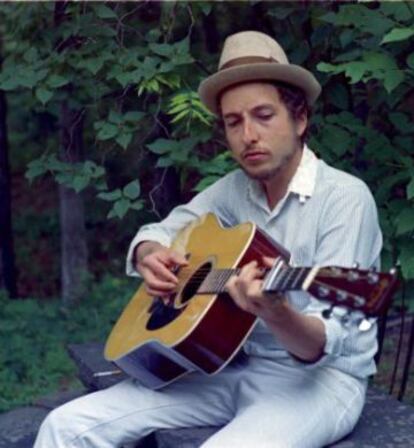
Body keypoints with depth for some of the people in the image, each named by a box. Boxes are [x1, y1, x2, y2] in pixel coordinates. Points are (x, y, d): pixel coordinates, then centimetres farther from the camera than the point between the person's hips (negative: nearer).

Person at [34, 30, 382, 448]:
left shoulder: (344, 197, -15)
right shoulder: (236, 189, 5)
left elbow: (322, 346, -20)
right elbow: (159, 231, 16)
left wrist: (277, 314, -43)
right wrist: (149, 256, -9)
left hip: (321, 377, -5)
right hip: (237, 365, 6)